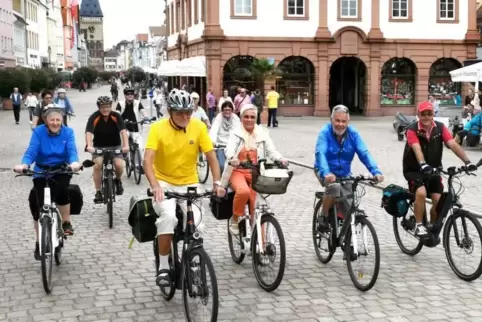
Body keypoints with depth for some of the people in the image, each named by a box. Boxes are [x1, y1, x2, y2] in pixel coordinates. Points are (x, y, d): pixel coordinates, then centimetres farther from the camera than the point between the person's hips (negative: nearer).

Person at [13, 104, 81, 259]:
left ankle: (66, 222, -9)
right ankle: (39, 242, 15)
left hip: (61, 171, 0)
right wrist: (24, 165, -41)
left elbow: (72, 150, -20)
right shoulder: (38, 132, -11)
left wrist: (74, 162, -43)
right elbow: (31, 151, -20)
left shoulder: (68, 132, -8)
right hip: (41, 173, 1)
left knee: (61, 189, -32)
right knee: (39, 206, -1)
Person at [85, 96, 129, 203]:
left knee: (119, 165, -21)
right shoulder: (94, 117, -19)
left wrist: (126, 145, -42)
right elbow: (89, 132, -30)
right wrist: (89, 146, -48)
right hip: (99, 146, 0)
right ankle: (98, 192, -6)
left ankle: (118, 180, 12)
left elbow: (123, 131, -27)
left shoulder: (116, 116, -17)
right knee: (97, 166, -20)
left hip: (115, 146, 0)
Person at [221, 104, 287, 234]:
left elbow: (271, 151, -5)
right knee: (243, 191, -33)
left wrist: (280, 159, -28)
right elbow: (229, 149, -18)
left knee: (256, 205, -11)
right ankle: (235, 219, -8)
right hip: (238, 171, -2)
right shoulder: (235, 133, 0)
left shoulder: (263, 133, 6)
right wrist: (232, 158, -42)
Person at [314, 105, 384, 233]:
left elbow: (364, 153, -21)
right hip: (326, 172, -3)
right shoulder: (325, 132, -21)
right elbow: (320, 153, -35)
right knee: (334, 187, -36)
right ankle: (323, 217, -12)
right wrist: (326, 173, -54)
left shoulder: (353, 133, -12)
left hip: (344, 174, 4)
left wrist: (376, 171, -38)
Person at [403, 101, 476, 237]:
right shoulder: (412, 130, -19)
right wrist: (423, 164, -55)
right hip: (414, 170, -4)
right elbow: (417, 149, -36)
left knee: (439, 200, -9)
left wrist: (467, 161, -34)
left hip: (433, 170, 4)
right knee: (421, 193, -30)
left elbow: (453, 145, -20)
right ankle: (419, 225, -13)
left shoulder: (440, 128, -8)